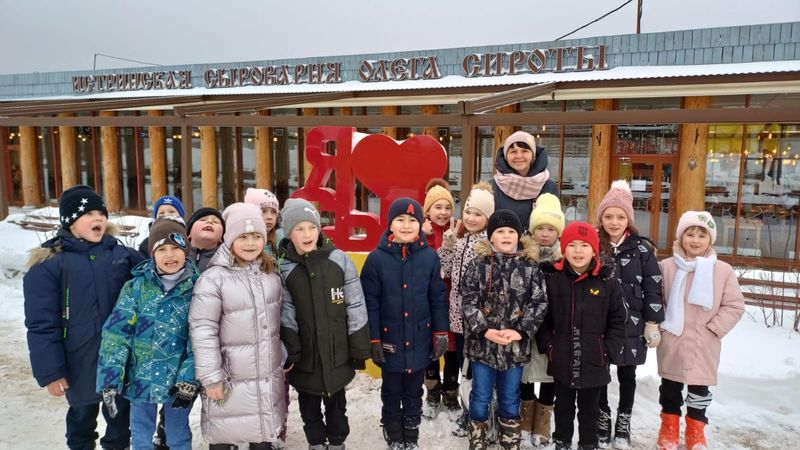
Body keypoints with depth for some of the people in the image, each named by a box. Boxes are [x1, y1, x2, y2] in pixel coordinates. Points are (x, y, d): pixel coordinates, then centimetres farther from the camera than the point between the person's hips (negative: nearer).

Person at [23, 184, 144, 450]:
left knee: (121, 414, 17)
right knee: (83, 416, 18)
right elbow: (42, 324, -9)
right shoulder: (48, 263, -8)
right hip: (82, 363, -3)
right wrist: (50, 372, -10)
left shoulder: (123, 254, 3)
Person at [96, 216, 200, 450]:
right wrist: (110, 378, -13)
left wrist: (189, 378, -15)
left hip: (179, 381, -1)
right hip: (141, 378, 1)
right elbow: (116, 333, -9)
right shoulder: (135, 287, -8)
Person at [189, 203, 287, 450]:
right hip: (231, 379, -5)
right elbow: (202, 330, -16)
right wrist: (211, 377, -15)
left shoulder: (271, 274, 4)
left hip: (268, 376, 5)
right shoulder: (214, 278, -16)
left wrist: (283, 357, 16)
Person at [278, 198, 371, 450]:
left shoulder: (339, 260, -9)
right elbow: (285, 313, -6)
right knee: (309, 405, 18)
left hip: (337, 351, 0)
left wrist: (360, 348, -3)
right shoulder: (283, 267, -7)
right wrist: (290, 350, -12)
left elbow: (356, 307, -5)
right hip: (305, 354, 0)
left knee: (336, 402, 18)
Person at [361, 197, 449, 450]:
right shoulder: (376, 258, -10)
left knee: (414, 391, 18)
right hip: (390, 340, -1)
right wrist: (373, 340, -8)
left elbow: (438, 299, 1)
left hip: (420, 340, 1)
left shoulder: (429, 257, -5)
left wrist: (441, 334, 0)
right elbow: (370, 303, -7)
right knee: (391, 391, 17)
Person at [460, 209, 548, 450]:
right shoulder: (478, 264, -3)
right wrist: (485, 330, -16)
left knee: (510, 399, 15)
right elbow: (468, 301, -7)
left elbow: (539, 303, -2)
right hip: (482, 343, -1)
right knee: (481, 397, 11)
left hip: (516, 345, 1)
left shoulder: (530, 267, 0)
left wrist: (521, 331, -13)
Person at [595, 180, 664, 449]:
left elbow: (653, 288, -1)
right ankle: (602, 420, 29)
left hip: (630, 325, 0)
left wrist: (653, 324, -4)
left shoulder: (642, 249, -4)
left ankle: (623, 423, 31)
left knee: (627, 375, 14)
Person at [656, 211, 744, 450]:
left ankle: (696, 430, 32)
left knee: (699, 389, 12)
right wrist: (659, 324, -7)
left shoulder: (723, 270, -5)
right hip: (671, 343, 1)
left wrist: (714, 327, -10)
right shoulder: (667, 266, -4)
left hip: (704, 345, 0)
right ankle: (669, 427, 32)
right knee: (670, 386, 14)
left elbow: (735, 306, -2)